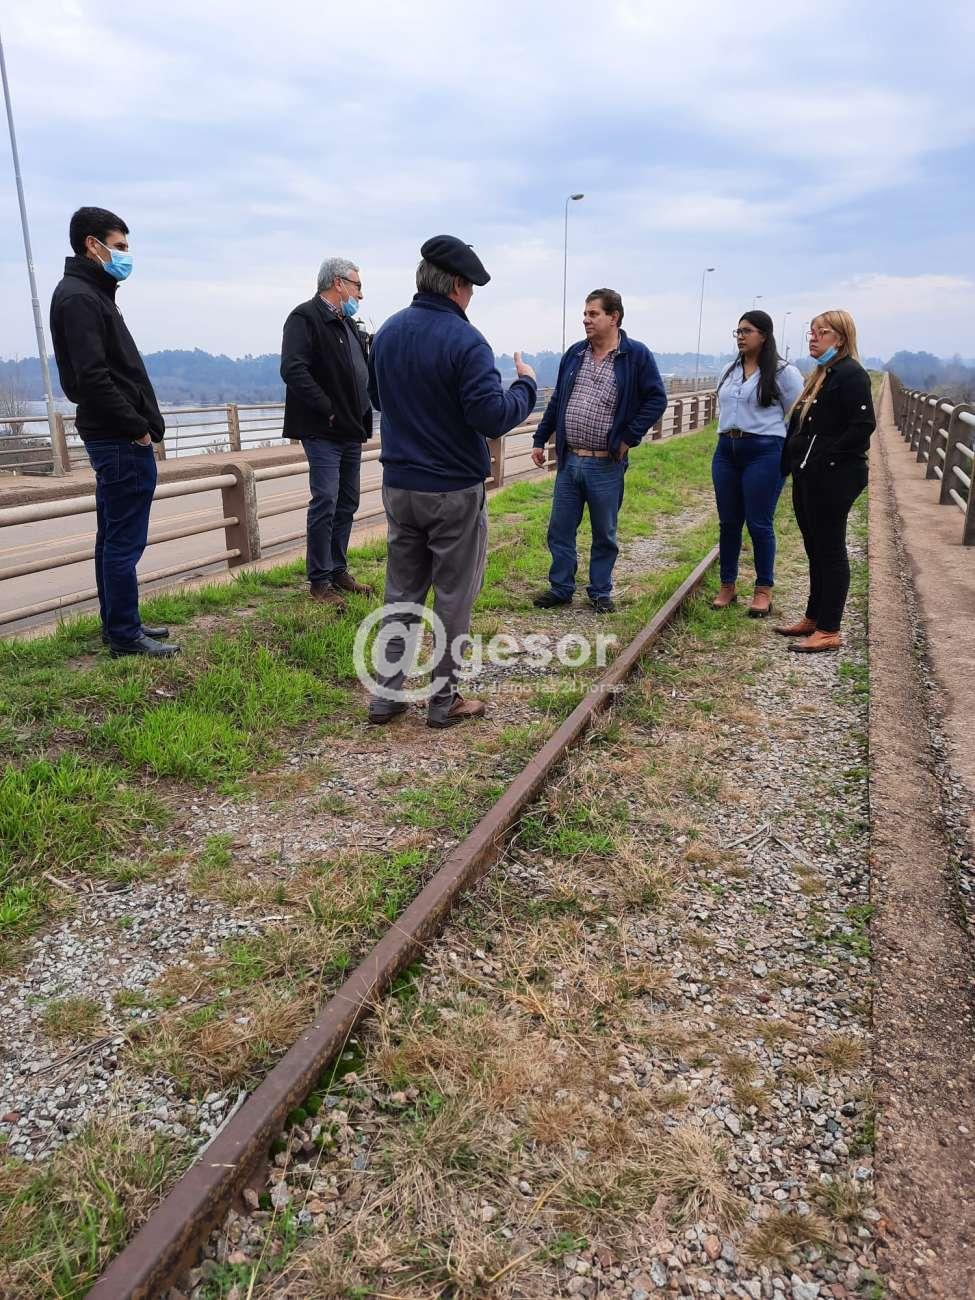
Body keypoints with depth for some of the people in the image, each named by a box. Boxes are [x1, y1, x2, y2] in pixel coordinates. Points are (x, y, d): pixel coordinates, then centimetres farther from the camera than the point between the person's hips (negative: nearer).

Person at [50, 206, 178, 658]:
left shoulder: (91, 293, 19)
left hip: (114, 438, 10)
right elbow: (91, 378, -21)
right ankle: (125, 635, 2)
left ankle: (117, 624, 24)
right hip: (121, 440, -10)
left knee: (113, 537, 14)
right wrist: (136, 427, -15)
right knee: (124, 541, -5)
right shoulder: (79, 297, -12)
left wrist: (139, 424, 10)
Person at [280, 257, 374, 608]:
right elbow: (293, 369, -21)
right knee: (325, 503, -8)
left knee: (347, 503, 12)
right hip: (322, 432, -9)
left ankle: (339, 571, 23)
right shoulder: (305, 316, -9)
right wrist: (329, 410, -20)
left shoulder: (347, 323, 18)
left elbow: (362, 369, 26)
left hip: (351, 431, 9)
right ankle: (319, 581, 1)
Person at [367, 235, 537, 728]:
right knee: (453, 596, 5)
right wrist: (526, 385, -4)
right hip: (454, 491, -6)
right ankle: (443, 701, 14)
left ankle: (387, 695, 18)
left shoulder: (387, 331, 6)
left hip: (399, 486, 6)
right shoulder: (465, 340, -17)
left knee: (402, 590, 14)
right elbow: (492, 417, -20)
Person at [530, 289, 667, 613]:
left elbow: (656, 399, -6)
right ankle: (561, 589, 22)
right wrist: (540, 440, 13)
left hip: (606, 465, -4)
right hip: (569, 461, 4)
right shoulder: (575, 354, 8)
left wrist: (629, 437, -10)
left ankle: (600, 593, 22)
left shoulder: (636, 355, -7)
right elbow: (556, 401, 14)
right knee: (560, 529, 9)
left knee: (604, 534, 8)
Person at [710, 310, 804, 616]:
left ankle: (763, 590, 9)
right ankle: (728, 586, 19)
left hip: (764, 453, -5)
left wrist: (786, 452, -2)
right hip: (726, 451, 6)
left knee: (759, 523, -3)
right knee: (728, 522, 8)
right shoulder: (730, 371, 13)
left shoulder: (783, 372, -4)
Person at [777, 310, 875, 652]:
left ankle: (829, 631, 4)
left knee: (830, 551, -3)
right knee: (815, 549, 15)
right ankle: (813, 618, 26)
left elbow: (863, 426, -19)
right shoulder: (819, 375, 16)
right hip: (808, 477, 9)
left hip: (833, 479, -9)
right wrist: (791, 462, 9)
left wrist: (824, 458, -18)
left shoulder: (851, 374, -11)